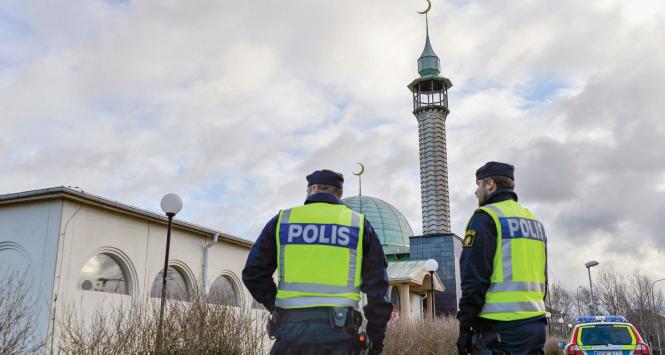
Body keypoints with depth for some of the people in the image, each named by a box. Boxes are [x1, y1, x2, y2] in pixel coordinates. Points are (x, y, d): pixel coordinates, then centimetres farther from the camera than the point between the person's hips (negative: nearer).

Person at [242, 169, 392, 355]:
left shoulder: (282, 220, 9)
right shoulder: (359, 224, 9)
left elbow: (254, 273, 9)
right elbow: (377, 286, 6)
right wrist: (377, 336, 12)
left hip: (292, 329, 0)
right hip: (339, 332, 0)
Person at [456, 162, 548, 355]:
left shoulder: (486, 217, -6)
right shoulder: (534, 220, 19)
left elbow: (474, 277, -13)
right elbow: (542, 277, 20)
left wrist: (465, 326, -9)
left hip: (500, 326, -8)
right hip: (535, 323, 8)